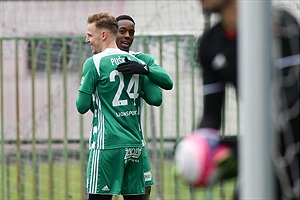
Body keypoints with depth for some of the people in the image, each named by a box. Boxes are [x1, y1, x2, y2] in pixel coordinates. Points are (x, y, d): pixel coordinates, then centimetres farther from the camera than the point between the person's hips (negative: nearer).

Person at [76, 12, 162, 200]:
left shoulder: (94, 63, -6)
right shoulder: (137, 62, 10)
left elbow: (82, 107, -7)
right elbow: (156, 98, 5)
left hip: (107, 144, -6)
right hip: (134, 145, 6)